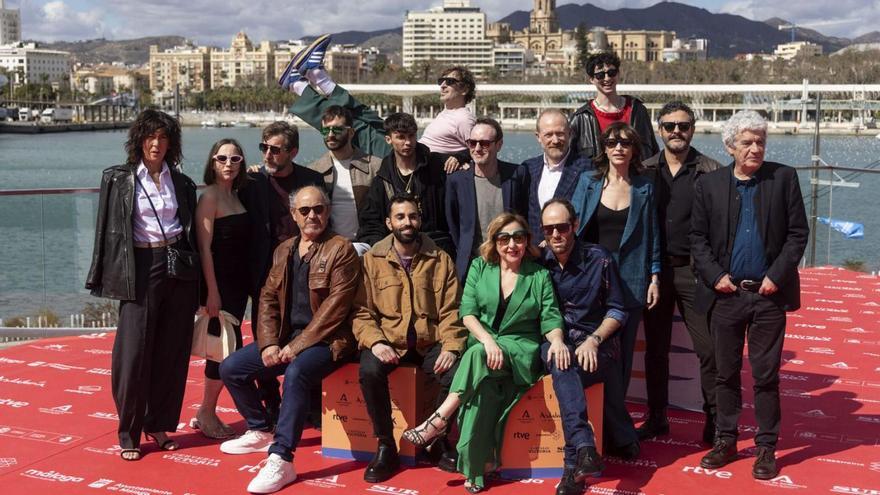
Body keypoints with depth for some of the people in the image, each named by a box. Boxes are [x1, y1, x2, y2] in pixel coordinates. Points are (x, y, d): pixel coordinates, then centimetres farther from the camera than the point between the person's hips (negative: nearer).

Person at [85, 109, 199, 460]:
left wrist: (195, 275, 9)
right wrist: (111, 278, -5)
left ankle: (159, 425, 17)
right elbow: (110, 231, 1)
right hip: (141, 269, -3)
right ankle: (129, 434, 6)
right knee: (135, 350, -4)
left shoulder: (181, 182, 11)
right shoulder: (119, 179, 2)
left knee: (173, 350, 4)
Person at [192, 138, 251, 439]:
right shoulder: (210, 197, -10)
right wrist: (212, 292, -18)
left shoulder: (235, 196, 12)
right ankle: (206, 412, 9)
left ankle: (208, 413, 19)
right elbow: (204, 247, -15)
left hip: (237, 283, 8)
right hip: (219, 282, -8)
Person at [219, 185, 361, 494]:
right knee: (230, 368, -1)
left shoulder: (341, 250, -8)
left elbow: (336, 304, -16)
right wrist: (269, 343, -6)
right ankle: (261, 431, 20)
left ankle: (281, 460, -30)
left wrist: (298, 346, -18)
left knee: (296, 373, -36)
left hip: (324, 340, -7)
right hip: (286, 337, 7)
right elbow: (268, 298, 10)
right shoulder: (284, 250, 13)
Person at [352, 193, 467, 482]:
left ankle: (438, 440, -1)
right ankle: (386, 447, -13)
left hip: (430, 343, 1)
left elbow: (451, 310, 2)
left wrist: (451, 347, -14)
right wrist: (375, 342, -19)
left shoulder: (440, 259, 6)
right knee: (369, 370, -32)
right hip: (388, 341, -1)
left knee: (457, 373, -27)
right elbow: (361, 311, -1)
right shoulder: (372, 259, 4)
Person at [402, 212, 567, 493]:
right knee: (484, 385, -33)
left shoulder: (539, 276, 6)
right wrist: (488, 340, -21)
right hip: (482, 345, 1)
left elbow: (550, 318, 0)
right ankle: (474, 469, -30)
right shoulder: (480, 267, 7)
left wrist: (557, 340, -24)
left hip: (521, 351, -1)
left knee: (479, 357, -35)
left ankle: (439, 419, -29)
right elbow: (467, 312, -2)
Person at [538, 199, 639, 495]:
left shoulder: (599, 259, 2)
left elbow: (617, 310, 4)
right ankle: (585, 448, -49)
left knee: (562, 368, -33)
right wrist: (552, 341, -9)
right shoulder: (538, 263, 6)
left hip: (595, 345, -1)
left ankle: (573, 465, -20)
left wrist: (594, 340, -11)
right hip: (554, 342, 1)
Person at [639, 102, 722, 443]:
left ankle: (714, 419, 9)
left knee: (708, 348, -4)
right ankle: (657, 417, 22)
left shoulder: (711, 172, -1)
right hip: (655, 270, 3)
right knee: (655, 348, 10)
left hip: (694, 270, -3)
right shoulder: (645, 171, 7)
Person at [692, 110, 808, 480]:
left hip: (769, 294, -1)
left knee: (766, 375, 5)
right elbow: (697, 237, 5)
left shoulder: (784, 178, 0)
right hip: (726, 293, 1)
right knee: (726, 372, 11)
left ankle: (766, 447, 16)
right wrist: (715, 276, -7)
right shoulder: (709, 184, 3)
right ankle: (726, 441, 23)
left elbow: (798, 233, 0)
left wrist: (777, 275, -9)